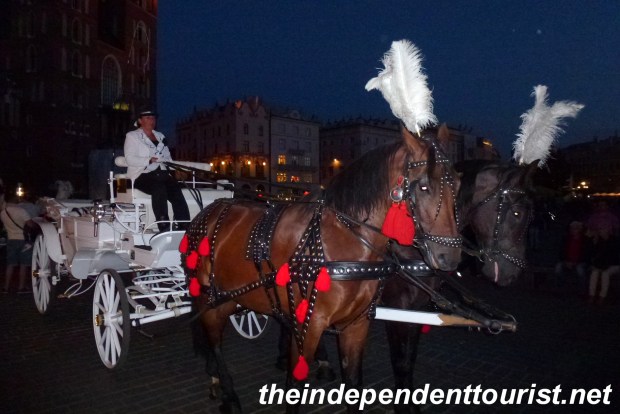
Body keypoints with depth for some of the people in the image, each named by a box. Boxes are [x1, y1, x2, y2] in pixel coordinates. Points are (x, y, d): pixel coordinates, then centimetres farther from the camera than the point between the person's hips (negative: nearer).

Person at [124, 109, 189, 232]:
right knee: (159, 188, -36)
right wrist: (149, 160, -18)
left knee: (176, 190, -26)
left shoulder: (160, 136, 28)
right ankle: (164, 227, -38)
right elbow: (130, 159, -2)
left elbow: (168, 157, 22)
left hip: (162, 173, 4)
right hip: (142, 175, -4)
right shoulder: (132, 136, 12)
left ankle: (185, 227, -35)